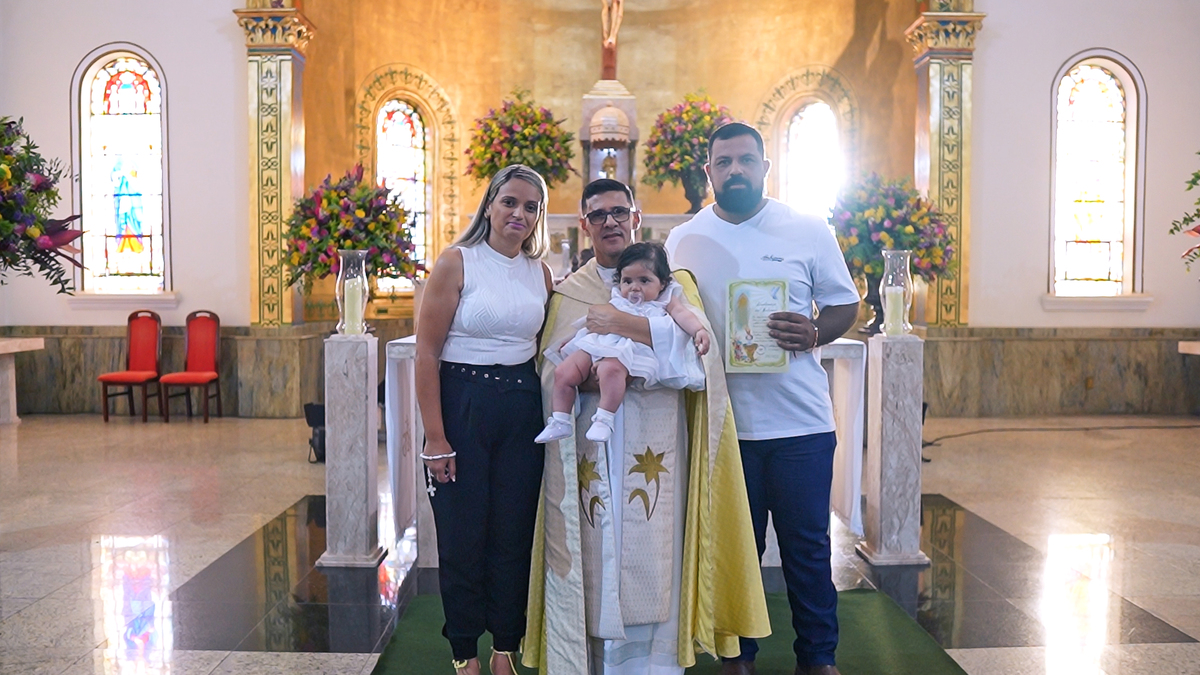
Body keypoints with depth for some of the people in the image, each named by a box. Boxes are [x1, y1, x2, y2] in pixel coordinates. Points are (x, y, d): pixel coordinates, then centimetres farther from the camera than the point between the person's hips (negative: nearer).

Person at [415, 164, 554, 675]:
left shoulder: (541, 273, 8)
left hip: (522, 409, 4)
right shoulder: (457, 263, -7)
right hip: (463, 404, -4)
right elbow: (426, 352, -10)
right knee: (463, 534, 4)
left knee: (514, 533, 10)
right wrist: (435, 438, -14)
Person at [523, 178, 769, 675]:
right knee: (597, 557, -2)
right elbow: (551, 372, 5)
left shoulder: (672, 280, 12)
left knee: (654, 557, -3)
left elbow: (696, 340, -8)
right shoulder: (567, 294, 15)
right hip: (590, 449, 1)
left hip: (655, 448, -1)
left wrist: (621, 324, -14)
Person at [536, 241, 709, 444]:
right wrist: (572, 341, 31)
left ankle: (604, 419, -35)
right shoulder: (618, 300, 30)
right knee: (563, 372, -8)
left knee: (610, 368, -39)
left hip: (631, 349, -6)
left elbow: (682, 313, 2)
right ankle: (560, 421, -1)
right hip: (596, 344, 6)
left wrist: (699, 330, -17)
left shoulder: (664, 302, 17)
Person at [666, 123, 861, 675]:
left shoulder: (808, 231, 2)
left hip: (801, 422, -1)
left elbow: (845, 304, 7)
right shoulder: (683, 241, 6)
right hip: (722, 421, 1)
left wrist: (814, 334, -13)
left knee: (807, 544, 7)